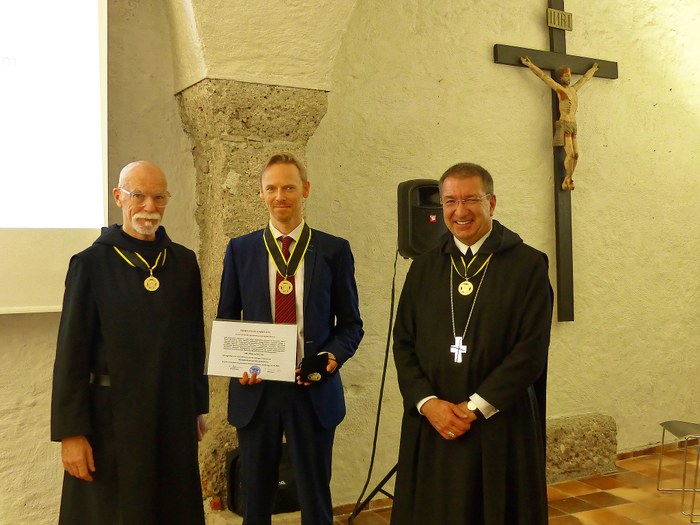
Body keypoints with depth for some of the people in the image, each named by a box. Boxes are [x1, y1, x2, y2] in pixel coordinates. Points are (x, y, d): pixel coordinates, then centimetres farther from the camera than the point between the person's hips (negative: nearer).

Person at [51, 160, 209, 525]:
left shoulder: (184, 262, 4)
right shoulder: (91, 264, -7)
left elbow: (194, 340, 9)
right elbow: (71, 353, -8)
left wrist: (198, 408, 11)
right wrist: (70, 432, -10)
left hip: (175, 417, 4)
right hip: (112, 419, -3)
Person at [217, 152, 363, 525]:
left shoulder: (334, 251, 1)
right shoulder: (240, 250, 5)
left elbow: (350, 323, 4)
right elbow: (225, 320, 9)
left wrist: (332, 356, -15)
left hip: (314, 392, -1)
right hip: (255, 389, 2)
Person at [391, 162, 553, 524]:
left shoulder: (529, 265, -2)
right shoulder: (423, 268, 9)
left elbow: (532, 349, -9)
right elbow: (403, 345, 6)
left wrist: (475, 407, -12)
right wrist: (428, 403, -9)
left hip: (501, 430, -3)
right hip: (430, 429, 3)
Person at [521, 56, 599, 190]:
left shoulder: (573, 89, 16)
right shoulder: (559, 88, -2)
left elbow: (585, 78, 34)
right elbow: (544, 76, -7)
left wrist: (593, 69, 49)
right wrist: (530, 65, -11)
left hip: (573, 125, 7)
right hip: (564, 125, -7)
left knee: (576, 154, 1)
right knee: (570, 154, -15)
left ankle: (568, 180, 6)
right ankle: (568, 179, -4)